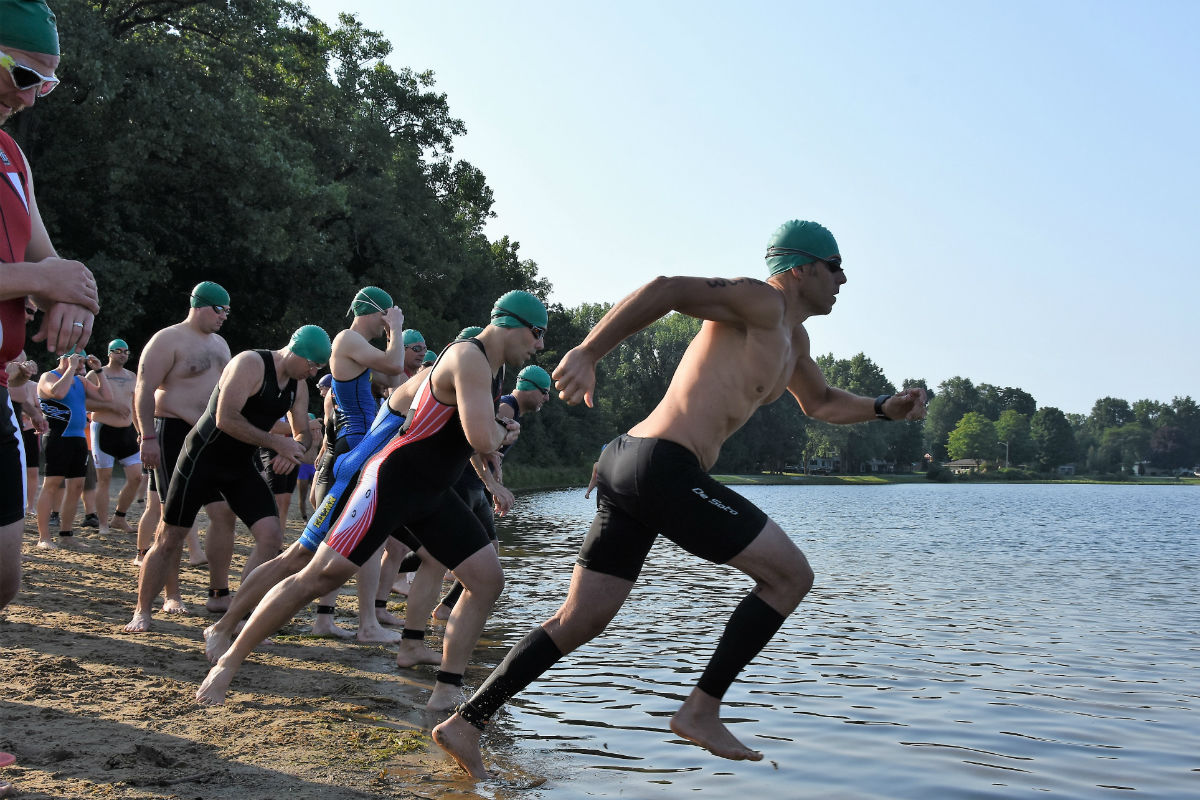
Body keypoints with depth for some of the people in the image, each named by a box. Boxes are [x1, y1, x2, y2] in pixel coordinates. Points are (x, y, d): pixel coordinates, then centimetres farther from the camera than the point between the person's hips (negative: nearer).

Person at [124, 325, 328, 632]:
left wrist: (296, 447, -14)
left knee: (271, 536, -9)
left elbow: (303, 433, 12)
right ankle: (142, 611, 21)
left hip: (242, 466, 7)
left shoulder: (298, 385, 4)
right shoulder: (250, 364, -20)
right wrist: (277, 443, -24)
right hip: (203, 456, -6)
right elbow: (226, 420, -28)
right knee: (169, 539, 3)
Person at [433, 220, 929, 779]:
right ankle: (701, 711, 4)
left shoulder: (791, 338, 27)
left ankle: (465, 723, 14)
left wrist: (884, 409, 26)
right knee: (791, 575, 1)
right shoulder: (761, 302, -4)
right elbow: (668, 290, -17)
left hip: (627, 465, 10)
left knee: (579, 623, 12)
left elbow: (821, 403, 43)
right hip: (663, 466, -10)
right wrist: (586, 354, -27)